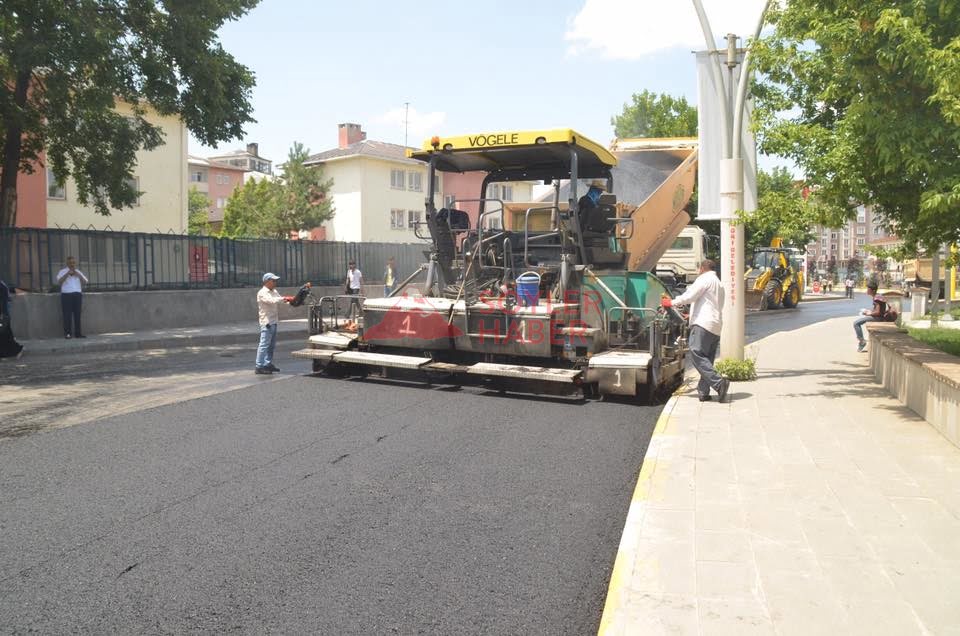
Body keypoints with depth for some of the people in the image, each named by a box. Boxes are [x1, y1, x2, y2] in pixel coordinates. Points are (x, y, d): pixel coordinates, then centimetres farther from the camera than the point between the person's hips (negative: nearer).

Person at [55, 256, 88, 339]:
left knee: (77, 314, 3)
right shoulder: (62, 272, 6)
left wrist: (78, 275, -6)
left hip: (77, 295, 3)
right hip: (66, 295, -3)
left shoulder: (78, 272, 18)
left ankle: (78, 333, 7)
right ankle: (67, 333, -5)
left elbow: (85, 282, 7)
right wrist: (67, 274, -17)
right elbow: (59, 282, -11)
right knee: (67, 315, -7)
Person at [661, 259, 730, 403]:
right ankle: (703, 392, 2)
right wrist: (692, 314, 44)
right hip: (715, 327, 9)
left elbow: (690, 296, -9)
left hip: (703, 323, -9)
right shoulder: (719, 284, 30)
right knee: (706, 359, 6)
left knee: (697, 355, -15)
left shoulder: (704, 279, 1)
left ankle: (719, 383, -24)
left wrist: (672, 302, 4)